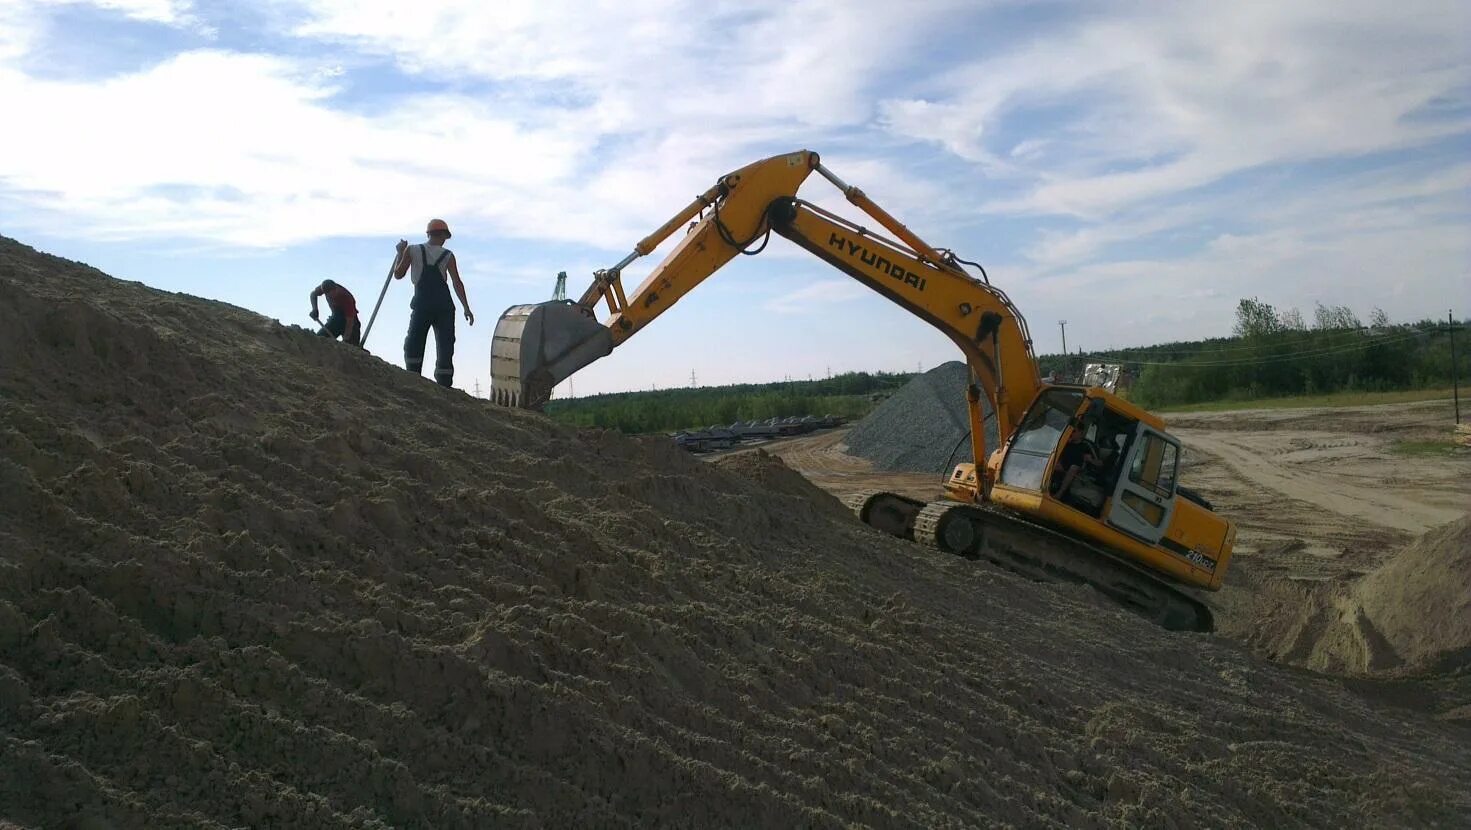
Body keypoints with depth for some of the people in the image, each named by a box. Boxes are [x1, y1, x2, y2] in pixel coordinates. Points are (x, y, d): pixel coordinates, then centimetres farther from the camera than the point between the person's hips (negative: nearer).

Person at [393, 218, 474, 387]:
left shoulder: (412, 251, 2)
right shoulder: (447, 255, 1)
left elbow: (398, 274, 6)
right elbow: (457, 283, -5)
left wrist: (400, 253, 20)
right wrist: (466, 308, -4)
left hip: (421, 306, 0)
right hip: (444, 306, 0)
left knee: (413, 345, 13)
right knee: (445, 347, 3)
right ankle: (444, 385, -3)